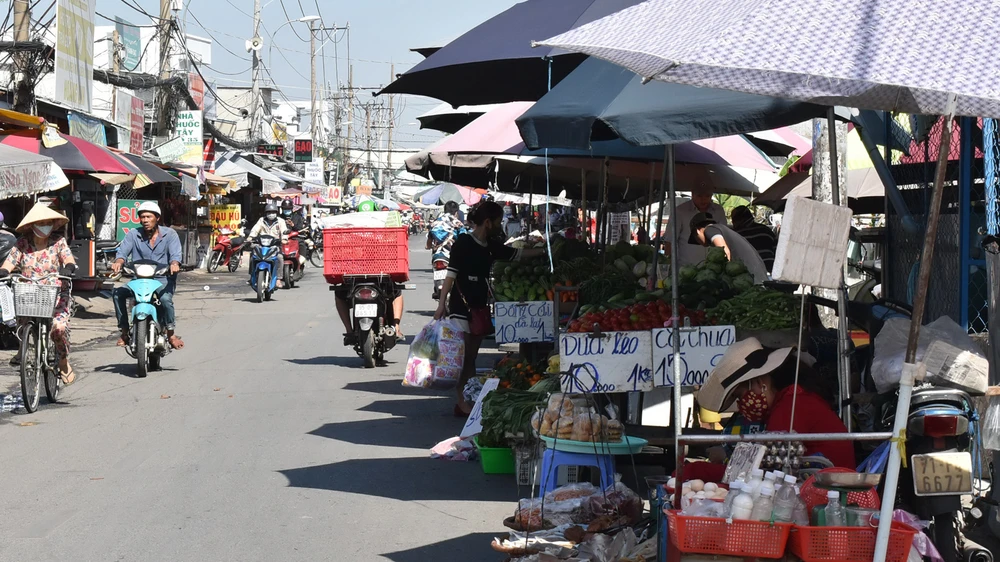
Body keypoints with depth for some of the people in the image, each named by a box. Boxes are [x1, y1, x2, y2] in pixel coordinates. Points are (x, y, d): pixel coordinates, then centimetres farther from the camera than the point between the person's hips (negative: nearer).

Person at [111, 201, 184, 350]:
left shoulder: (169, 234, 3)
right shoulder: (133, 234, 8)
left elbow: (175, 254, -10)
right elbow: (123, 251, -5)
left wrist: (174, 264, -35)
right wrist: (118, 262, -29)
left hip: (163, 279, -3)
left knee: (165, 298, -34)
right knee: (118, 293, -22)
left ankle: (171, 333, -14)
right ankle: (124, 331, -11)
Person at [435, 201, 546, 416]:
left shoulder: (491, 245, 12)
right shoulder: (464, 242, -9)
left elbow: (516, 254, 25)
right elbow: (451, 274, -12)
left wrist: (543, 251, 27)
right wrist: (441, 304, -16)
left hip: (479, 307, 8)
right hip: (461, 307, -8)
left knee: (472, 357, 8)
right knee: (463, 356, -8)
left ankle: (470, 400, 11)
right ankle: (462, 403, -8)